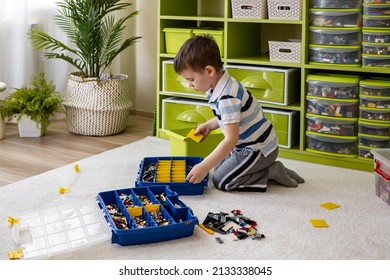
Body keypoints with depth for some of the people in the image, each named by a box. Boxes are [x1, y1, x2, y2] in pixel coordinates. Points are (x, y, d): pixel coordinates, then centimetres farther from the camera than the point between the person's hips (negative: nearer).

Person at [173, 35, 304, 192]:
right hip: (249, 144, 10)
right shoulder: (223, 87, 0)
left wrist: (204, 167, -34)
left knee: (221, 181, -8)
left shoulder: (227, 98, -30)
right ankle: (267, 167, 13)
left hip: (259, 149, -10)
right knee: (219, 167, 16)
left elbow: (231, 140, -33)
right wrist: (209, 125, 7)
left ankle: (272, 172, -1)